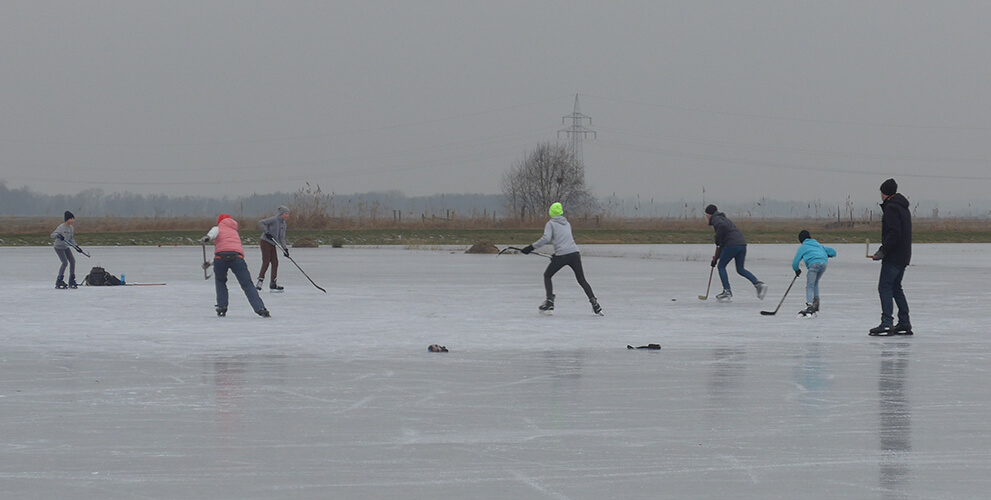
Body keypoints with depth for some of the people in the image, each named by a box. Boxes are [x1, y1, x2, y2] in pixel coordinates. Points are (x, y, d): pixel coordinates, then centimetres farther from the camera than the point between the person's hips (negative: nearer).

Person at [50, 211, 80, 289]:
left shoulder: (71, 228, 5)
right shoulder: (61, 227, -19)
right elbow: (52, 235, -22)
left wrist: (76, 246, 7)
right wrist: (58, 235, -42)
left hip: (66, 247, 8)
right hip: (59, 247, -8)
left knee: (72, 261, 3)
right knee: (65, 263, -16)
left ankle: (71, 281, 13)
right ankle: (59, 282, -7)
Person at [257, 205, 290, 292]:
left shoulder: (283, 224, 12)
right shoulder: (274, 220, -13)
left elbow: (282, 238, 11)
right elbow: (261, 223, -20)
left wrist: (285, 248, 0)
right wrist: (266, 232, -28)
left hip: (273, 245, 9)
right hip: (265, 242, -9)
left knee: (275, 263, 5)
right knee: (266, 262, -13)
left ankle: (273, 284, 10)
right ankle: (259, 283, -12)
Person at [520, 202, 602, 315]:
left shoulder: (550, 224, 4)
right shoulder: (566, 223, 22)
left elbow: (546, 238, -11)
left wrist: (532, 247, -6)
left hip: (562, 255, -4)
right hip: (575, 253, 4)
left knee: (547, 276, 15)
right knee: (581, 279, 13)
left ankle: (549, 303, 2)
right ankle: (594, 303, -1)